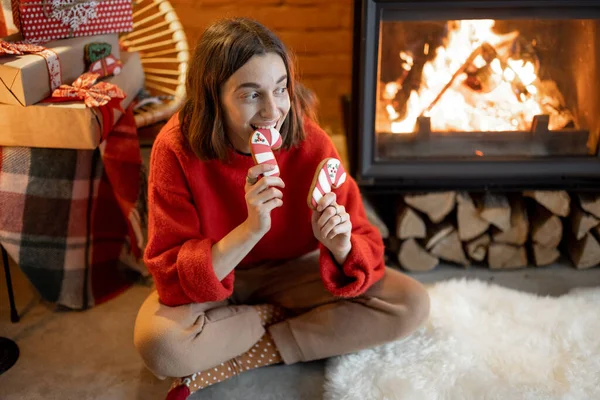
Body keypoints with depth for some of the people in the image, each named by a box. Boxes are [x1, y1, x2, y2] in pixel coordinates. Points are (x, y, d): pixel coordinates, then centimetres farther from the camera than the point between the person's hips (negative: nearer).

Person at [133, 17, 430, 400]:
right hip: (208, 284, -2)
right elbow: (173, 276, -25)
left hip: (289, 271, 3)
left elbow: (364, 243, -14)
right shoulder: (177, 149, -23)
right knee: (161, 342, -36)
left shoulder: (310, 142, -18)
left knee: (412, 304, -16)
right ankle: (291, 316, -7)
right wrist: (251, 228, -39)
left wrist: (341, 245, -38)